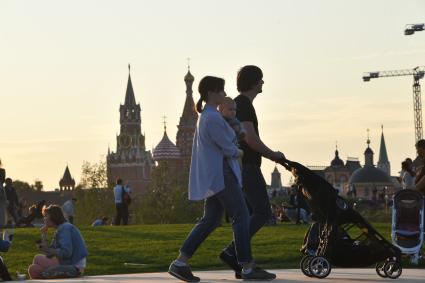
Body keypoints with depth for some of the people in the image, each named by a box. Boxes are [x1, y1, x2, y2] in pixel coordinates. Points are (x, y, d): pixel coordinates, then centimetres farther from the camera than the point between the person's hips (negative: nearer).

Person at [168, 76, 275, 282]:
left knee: (211, 220, 9)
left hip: (211, 177, 10)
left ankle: (180, 263, 4)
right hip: (221, 174, -10)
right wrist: (240, 152, 6)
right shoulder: (213, 118, -16)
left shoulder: (205, 116, 17)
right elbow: (228, 149, -14)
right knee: (241, 217, -6)